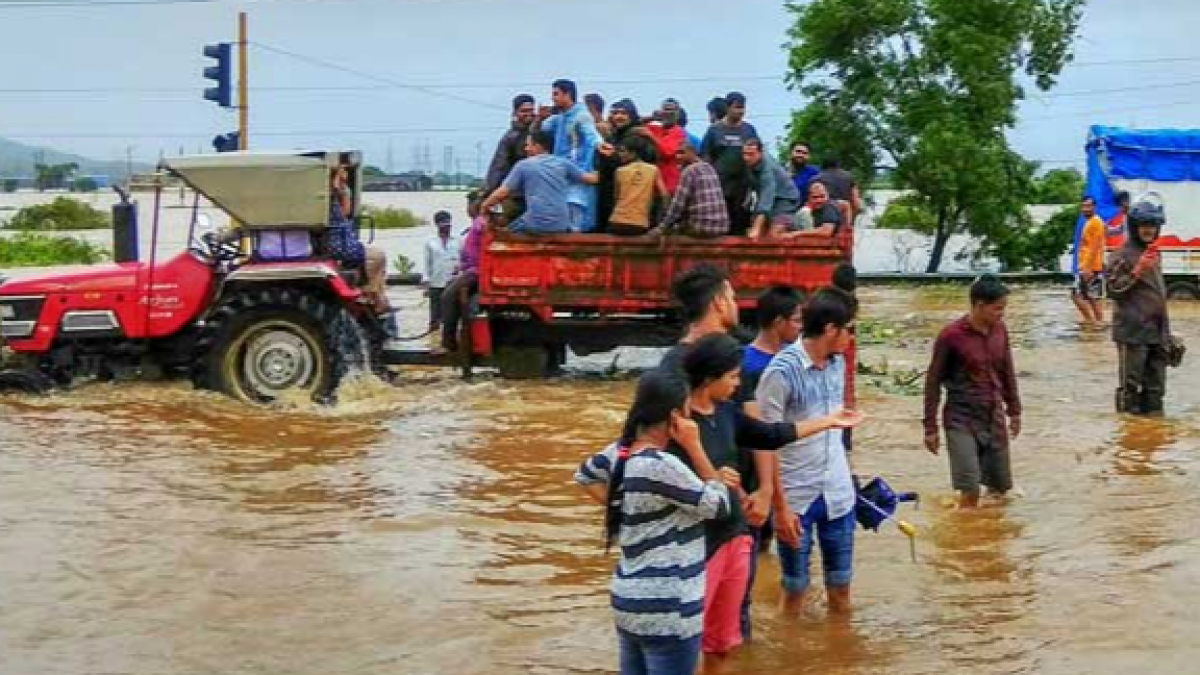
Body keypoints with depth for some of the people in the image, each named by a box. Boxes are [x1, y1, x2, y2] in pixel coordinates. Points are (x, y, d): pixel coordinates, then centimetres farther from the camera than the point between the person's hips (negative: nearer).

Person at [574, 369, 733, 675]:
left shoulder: (620, 451, 1)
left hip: (630, 600, 9)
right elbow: (718, 505, -12)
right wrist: (694, 446, -10)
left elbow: (584, 476, 22)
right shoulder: (662, 466, -23)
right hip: (666, 612, -8)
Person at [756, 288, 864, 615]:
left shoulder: (838, 362, 4)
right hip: (796, 498, -6)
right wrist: (780, 506, -15)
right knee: (795, 589, 8)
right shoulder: (782, 371, -17)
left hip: (839, 494, 6)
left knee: (841, 585, 14)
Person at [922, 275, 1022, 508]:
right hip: (962, 420, -6)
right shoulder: (951, 335, -14)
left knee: (1000, 486, 8)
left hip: (994, 419, 6)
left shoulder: (1000, 330, 2)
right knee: (970, 490, -13)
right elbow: (933, 382, -8)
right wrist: (930, 428, -7)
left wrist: (1014, 410, 19)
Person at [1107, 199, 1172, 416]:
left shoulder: (1154, 253, 16)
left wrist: (1166, 330, 22)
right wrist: (1137, 271, -23)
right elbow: (1115, 288, -12)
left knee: (1155, 384, 13)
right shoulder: (1122, 255, -9)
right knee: (1130, 382, -1)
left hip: (1157, 331, 8)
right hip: (1133, 331, -8)